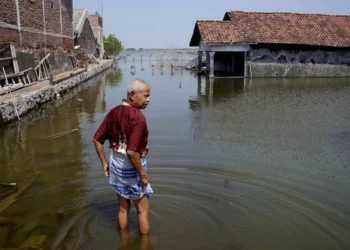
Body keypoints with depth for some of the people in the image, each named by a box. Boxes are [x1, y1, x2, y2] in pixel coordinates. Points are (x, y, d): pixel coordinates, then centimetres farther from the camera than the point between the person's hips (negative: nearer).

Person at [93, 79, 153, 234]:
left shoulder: (113, 112, -3)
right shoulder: (138, 118, -27)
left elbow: (97, 139, 1)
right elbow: (131, 152, -32)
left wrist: (104, 163, 10)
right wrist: (143, 174, -19)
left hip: (115, 165, 7)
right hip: (131, 169, -7)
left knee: (123, 207, 24)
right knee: (142, 210, 14)